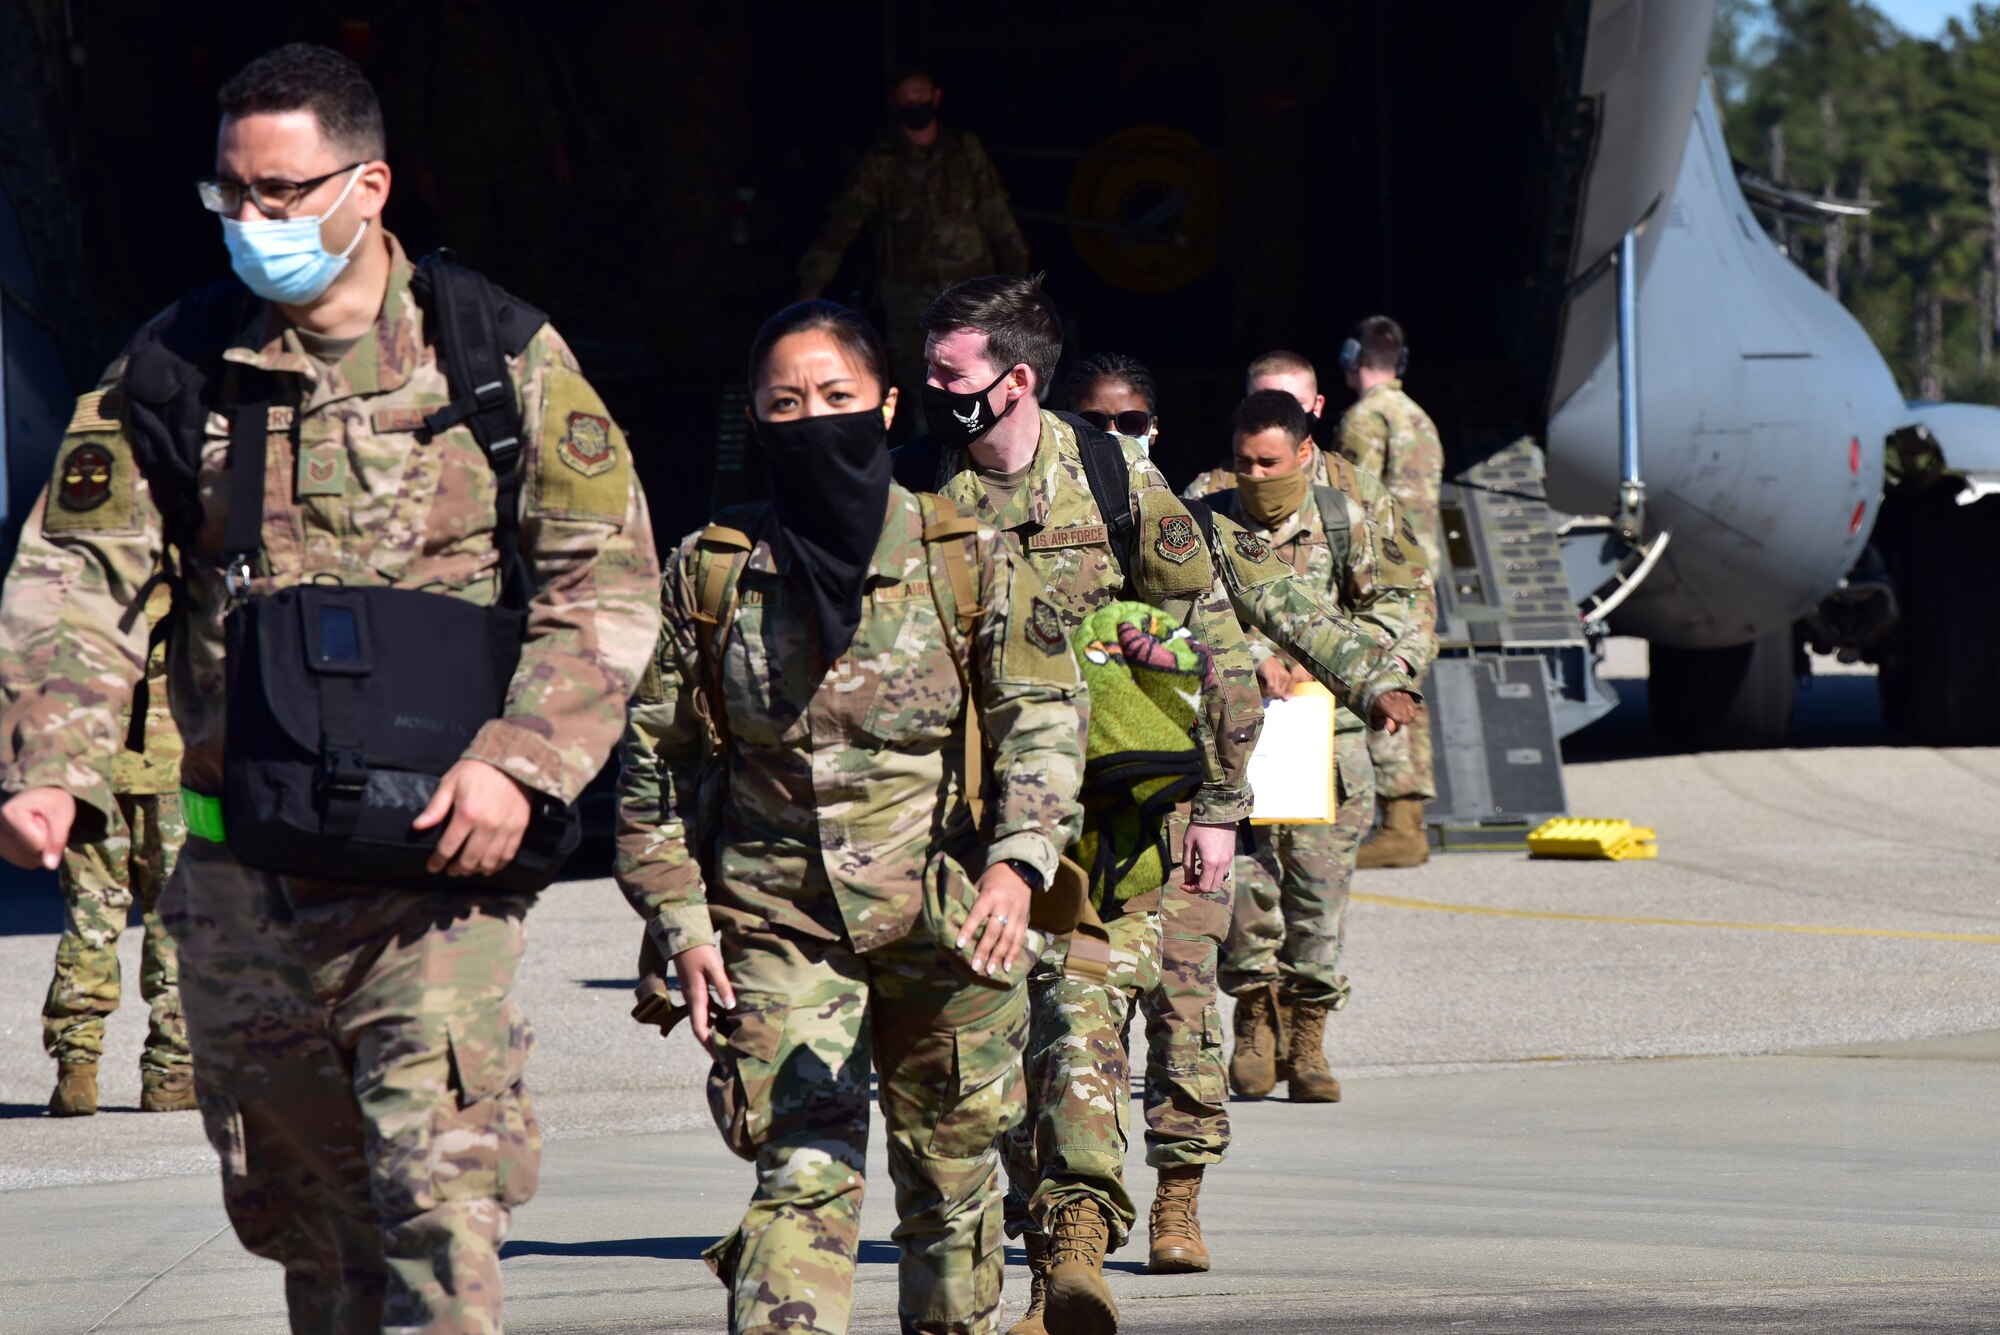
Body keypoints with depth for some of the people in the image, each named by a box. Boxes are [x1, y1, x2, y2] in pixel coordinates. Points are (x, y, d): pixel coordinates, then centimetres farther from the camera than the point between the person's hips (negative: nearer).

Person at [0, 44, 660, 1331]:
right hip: (242, 878, 3)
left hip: (438, 858, -3)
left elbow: (611, 583, 1)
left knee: (439, 1196, -15)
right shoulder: (176, 368, 5)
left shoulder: (499, 359, 1)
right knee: (303, 1211, 11)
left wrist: (520, 758, -15)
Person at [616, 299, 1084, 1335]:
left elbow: (1042, 721, -4)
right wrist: (681, 923, 0)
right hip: (777, 919, -1)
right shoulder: (709, 573, 3)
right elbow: (655, 760, 7)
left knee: (950, 1173, 11)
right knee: (805, 1171, -15)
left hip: (943, 918, 1)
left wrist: (1016, 863, -21)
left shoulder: (969, 562, 0)